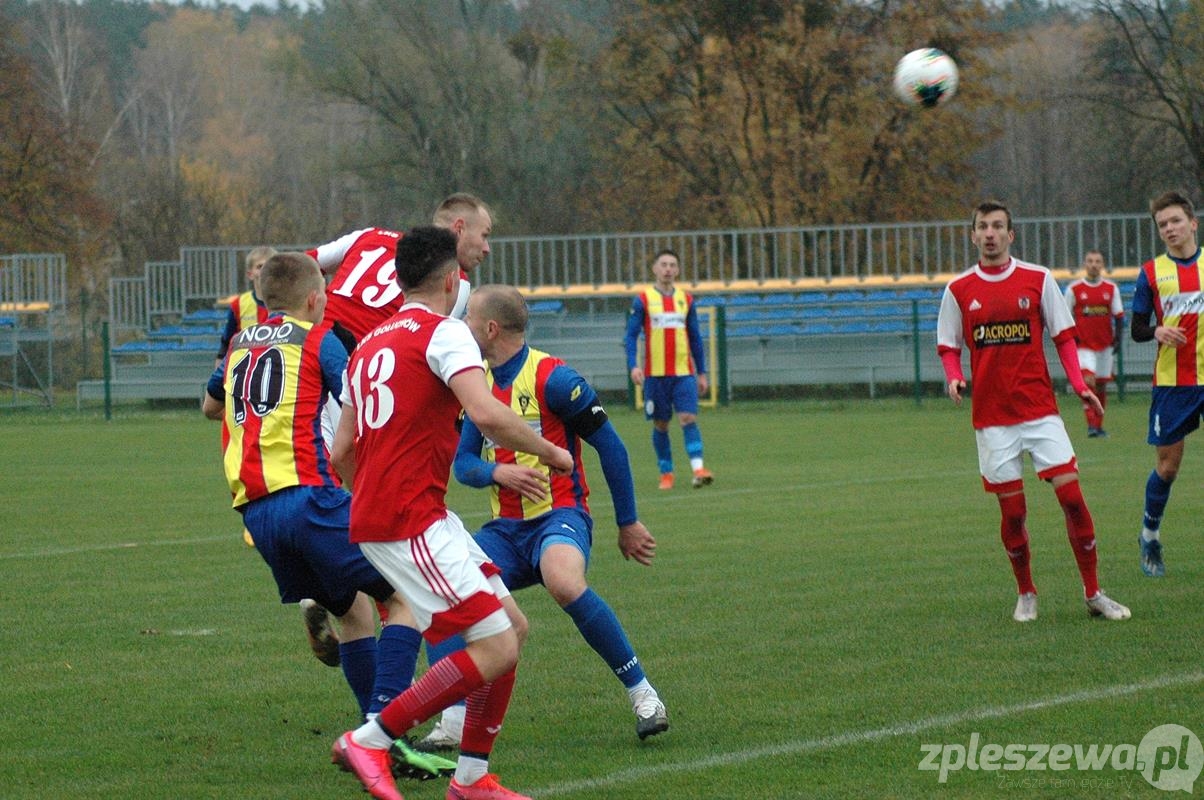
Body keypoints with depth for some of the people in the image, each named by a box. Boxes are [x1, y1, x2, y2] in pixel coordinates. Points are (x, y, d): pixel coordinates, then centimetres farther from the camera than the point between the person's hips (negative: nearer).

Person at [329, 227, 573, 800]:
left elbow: (341, 451, 21)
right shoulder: (443, 332, -6)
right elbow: (486, 414, -22)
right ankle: (369, 741, -8)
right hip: (410, 522, -10)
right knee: (495, 648, -12)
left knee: (513, 627, 13)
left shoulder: (370, 345, 20)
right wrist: (549, 452, -7)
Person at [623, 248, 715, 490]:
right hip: (655, 374, -1)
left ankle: (698, 469, -21)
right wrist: (633, 365, -15)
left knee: (689, 419, -13)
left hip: (684, 372, 1)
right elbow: (631, 335, -1)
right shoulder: (643, 300, 1)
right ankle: (666, 473, 15)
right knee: (660, 425, 5)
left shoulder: (686, 299, 10)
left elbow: (695, 338, 15)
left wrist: (701, 372, 13)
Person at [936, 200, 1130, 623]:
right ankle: (1026, 595, 20)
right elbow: (949, 347, 10)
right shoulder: (958, 290, 4)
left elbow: (1063, 336, 6)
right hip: (992, 416, 0)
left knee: (1071, 495, -8)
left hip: (1040, 409, 0)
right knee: (1012, 512, 1)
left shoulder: (1038, 279, 3)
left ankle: (1093, 593, 3)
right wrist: (954, 378, -12)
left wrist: (1079, 385, -7)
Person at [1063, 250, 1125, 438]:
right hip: (1083, 344, -3)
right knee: (1088, 380, -19)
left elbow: (1118, 315, 9)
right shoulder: (1074, 289, -1)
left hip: (1105, 344, 3)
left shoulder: (1111, 288, 5)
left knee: (1102, 385, 8)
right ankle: (1091, 424, -20)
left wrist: (1117, 338, -3)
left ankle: (1098, 425, 18)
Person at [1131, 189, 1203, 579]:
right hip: (1171, 382, -1)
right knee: (1168, 464, 3)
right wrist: (1157, 332, -16)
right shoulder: (1151, 273, 3)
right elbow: (1136, 329, 5)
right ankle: (1149, 536, 23)